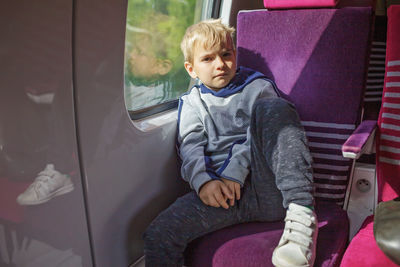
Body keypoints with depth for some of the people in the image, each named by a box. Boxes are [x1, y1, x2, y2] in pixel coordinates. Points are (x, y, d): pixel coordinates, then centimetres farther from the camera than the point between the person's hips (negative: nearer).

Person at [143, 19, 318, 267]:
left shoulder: (258, 88, 14)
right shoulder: (192, 103, 20)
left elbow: (258, 137, 0)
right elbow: (191, 147, 5)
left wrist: (234, 174, -14)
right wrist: (203, 181, -16)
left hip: (269, 187, -1)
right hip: (220, 191, 2)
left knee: (271, 108, -27)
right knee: (158, 236, -21)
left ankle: (301, 213, -33)